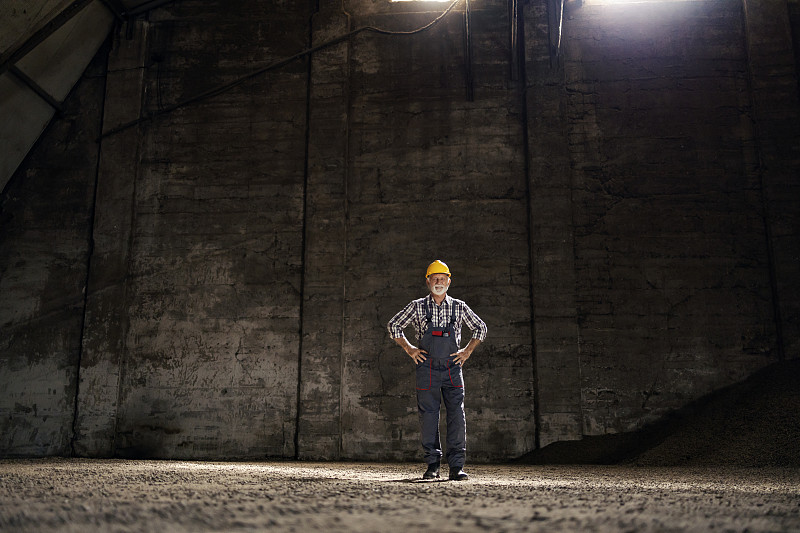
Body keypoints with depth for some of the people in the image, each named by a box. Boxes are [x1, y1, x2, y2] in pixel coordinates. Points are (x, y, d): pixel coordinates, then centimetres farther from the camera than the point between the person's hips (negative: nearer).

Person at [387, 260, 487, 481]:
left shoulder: (459, 307, 6)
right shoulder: (417, 307, 3)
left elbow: (480, 328, 18)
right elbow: (394, 325, 11)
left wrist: (467, 351, 8)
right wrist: (409, 349, 3)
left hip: (453, 368, 1)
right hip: (427, 368, -1)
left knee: (457, 415, -7)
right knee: (428, 416, 2)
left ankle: (456, 466, -3)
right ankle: (432, 465, 12)